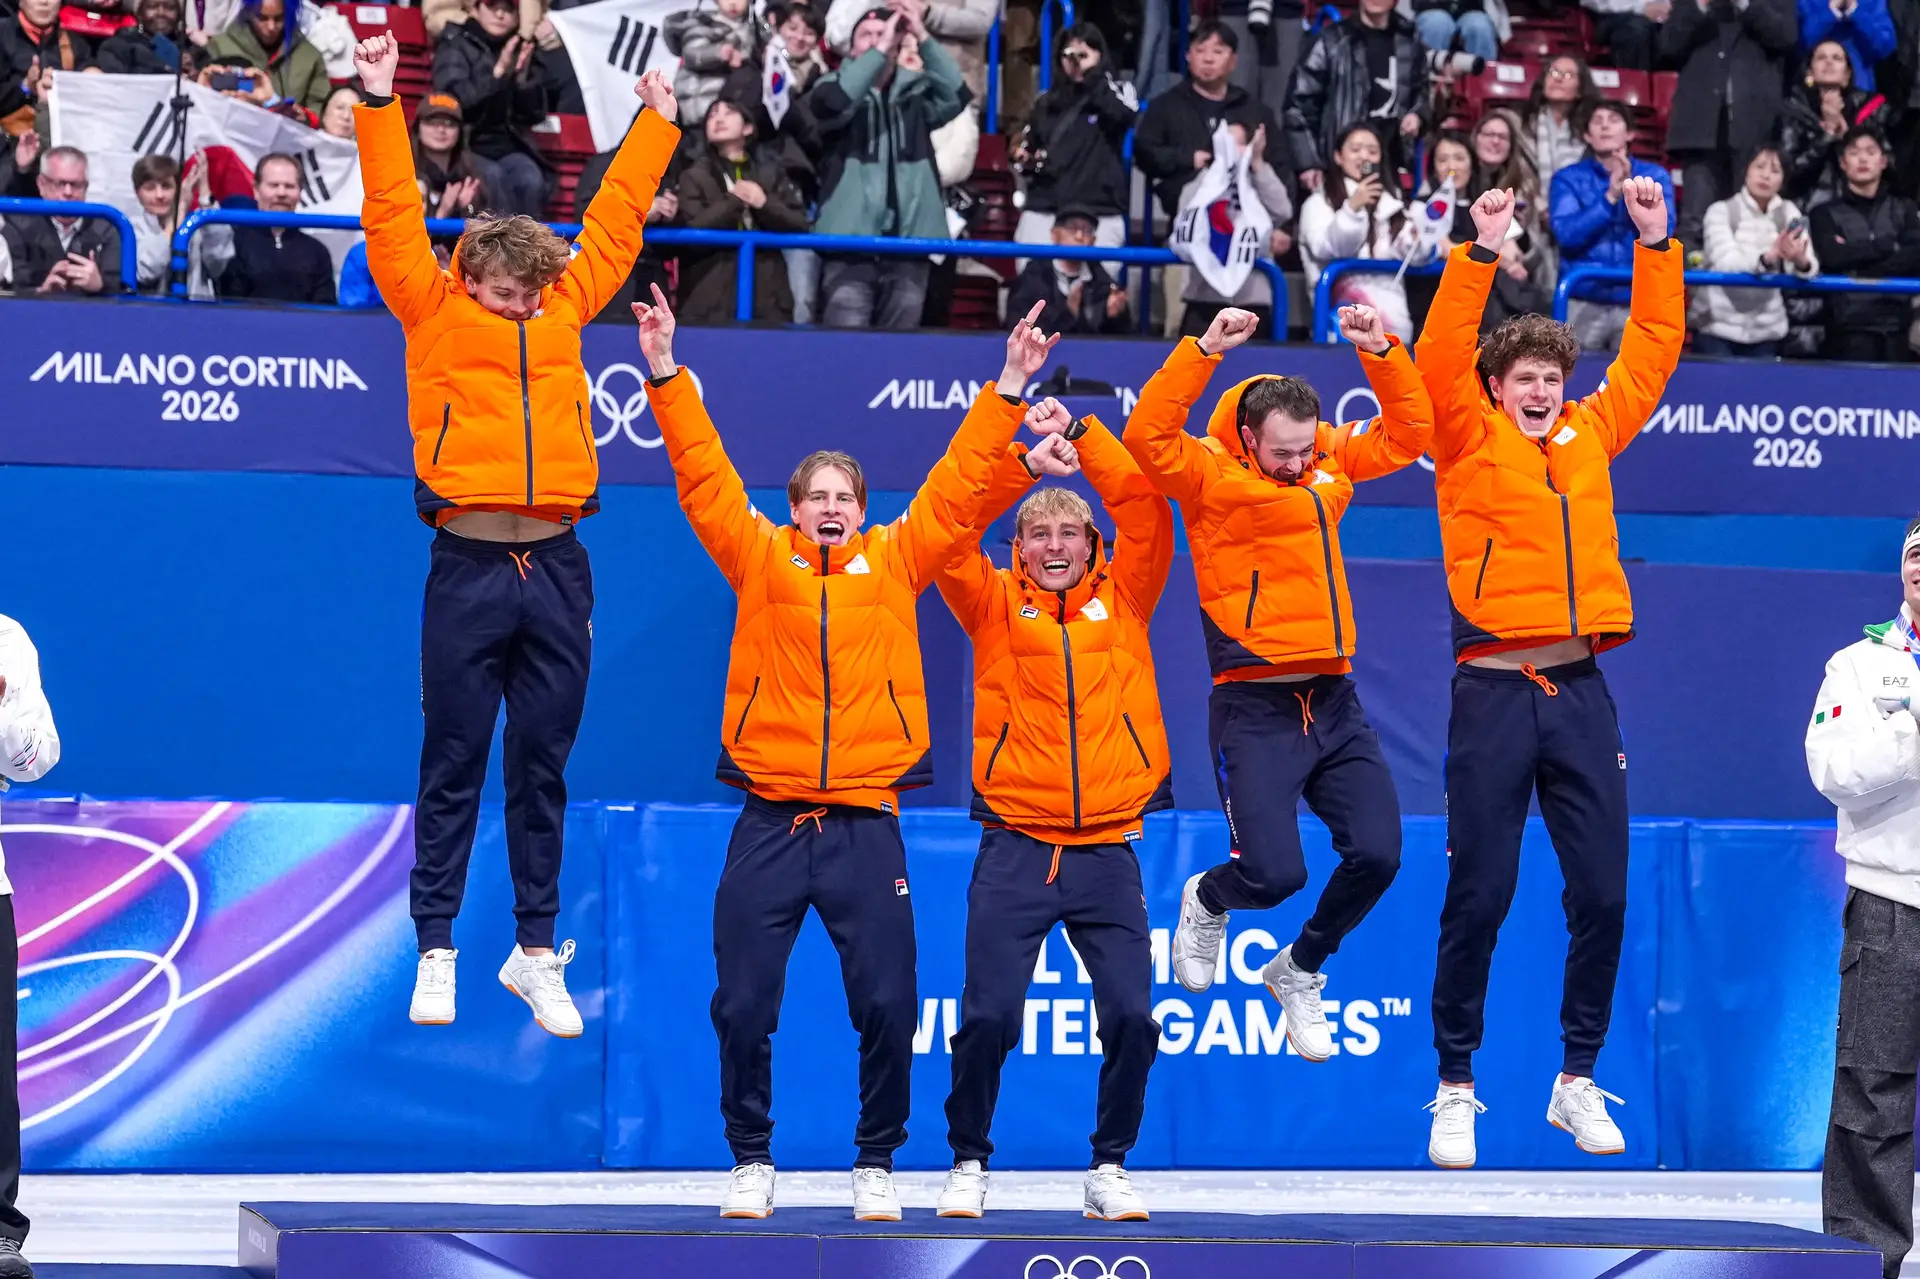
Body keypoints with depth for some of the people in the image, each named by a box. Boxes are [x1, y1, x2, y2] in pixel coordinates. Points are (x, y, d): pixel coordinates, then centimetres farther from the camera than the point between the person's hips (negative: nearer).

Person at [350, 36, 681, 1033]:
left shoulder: (565, 307, 12)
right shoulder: (433, 311, 4)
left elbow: (614, 222, 24)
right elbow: (394, 217, -2)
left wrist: (657, 124, 31)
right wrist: (379, 105, -7)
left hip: (557, 568, 3)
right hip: (469, 565, -3)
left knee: (544, 766, 7)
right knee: (454, 765, 2)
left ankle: (535, 952, 13)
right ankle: (436, 950, 8)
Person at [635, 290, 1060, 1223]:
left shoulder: (896, 560, 8)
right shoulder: (760, 559, 7)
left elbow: (960, 485, 7)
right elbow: (704, 475, 2)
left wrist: (1008, 390, 0)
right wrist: (666, 376, -6)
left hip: (866, 825, 0)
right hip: (770, 822, 0)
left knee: (887, 1006, -2)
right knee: (743, 1006, 0)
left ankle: (877, 1164, 13)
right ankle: (751, 1160, 16)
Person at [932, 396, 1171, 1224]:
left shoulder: (1122, 598, 10)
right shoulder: (995, 604, 7)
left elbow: (1146, 509, 2)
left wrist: (1080, 434, -3)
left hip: (1107, 850, 1)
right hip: (1015, 850, -1)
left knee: (1132, 1015, -7)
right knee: (989, 1016, -7)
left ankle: (1110, 1169, 10)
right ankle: (968, 1162, 12)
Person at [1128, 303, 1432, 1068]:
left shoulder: (1331, 466, 11)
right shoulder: (1211, 477, -5)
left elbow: (1407, 431, 15)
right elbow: (1148, 437, -22)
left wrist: (1381, 352, 1)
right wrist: (1204, 350, -26)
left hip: (1335, 708, 5)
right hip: (1255, 711, -5)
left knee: (1376, 854, -4)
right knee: (1274, 872, -14)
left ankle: (1300, 972, 23)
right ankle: (1207, 902, 25)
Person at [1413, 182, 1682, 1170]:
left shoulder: (1592, 434, 14)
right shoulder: (1470, 441, 4)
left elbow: (1654, 348, 17)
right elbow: (1441, 358, -11)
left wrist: (1656, 245, 10)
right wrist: (1479, 255, -18)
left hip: (1581, 690, 4)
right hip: (1493, 691, -4)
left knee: (1602, 893, 3)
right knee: (1479, 895, -2)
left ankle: (1579, 1080, 15)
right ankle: (1455, 1088, 8)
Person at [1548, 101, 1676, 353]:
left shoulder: (1655, 176, 7)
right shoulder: (1568, 178, 5)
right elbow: (1566, 233, -9)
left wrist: (1631, 190, -16)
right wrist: (1610, 197, -16)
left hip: (1638, 303, 1)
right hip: (1583, 304, -1)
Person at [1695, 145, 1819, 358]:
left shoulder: (1788, 213, 5)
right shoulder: (1722, 211, -3)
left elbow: (1811, 268, -8)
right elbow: (1725, 262, -20)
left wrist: (1801, 262, -34)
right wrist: (1768, 258, -40)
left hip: (1765, 332, 3)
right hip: (1718, 328, -3)